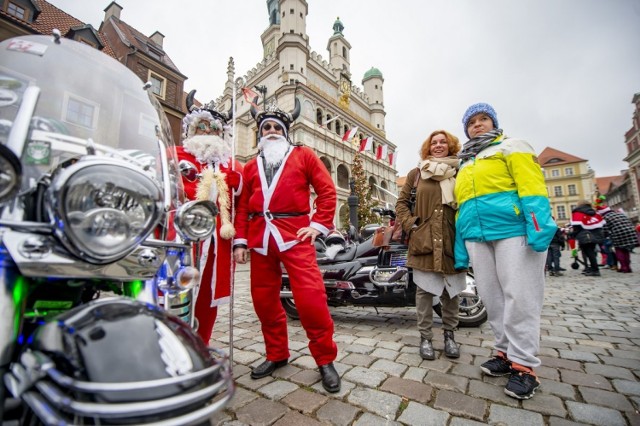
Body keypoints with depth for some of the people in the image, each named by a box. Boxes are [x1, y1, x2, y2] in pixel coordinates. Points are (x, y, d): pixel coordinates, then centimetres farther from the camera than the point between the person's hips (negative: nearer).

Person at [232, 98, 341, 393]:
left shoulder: (303, 155, 11)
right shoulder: (251, 166, 20)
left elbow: (327, 190, 3)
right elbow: (243, 205, 14)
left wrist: (319, 224, -7)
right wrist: (240, 241, 6)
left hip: (295, 233, -4)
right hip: (260, 237, 5)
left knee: (310, 297, -10)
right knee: (264, 299, 10)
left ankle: (325, 359, 11)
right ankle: (276, 354, 30)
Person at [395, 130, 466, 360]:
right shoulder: (416, 173, 11)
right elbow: (402, 201, 8)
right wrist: (409, 224, -5)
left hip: (452, 240, 1)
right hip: (424, 240, -1)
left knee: (452, 290, 10)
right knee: (424, 290, 3)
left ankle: (449, 335, 28)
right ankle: (425, 337, 16)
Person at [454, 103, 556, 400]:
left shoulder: (511, 147, 9)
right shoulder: (465, 166, 25)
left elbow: (532, 186, -6)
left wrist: (539, 227, -20)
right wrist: (460, 249, 15)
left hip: (514, 229, -6)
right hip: (477, 237, 6)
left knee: (519, 297, -4)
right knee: (492, 298, 8)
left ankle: (523, 364, 7)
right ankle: (506, 352, 21)